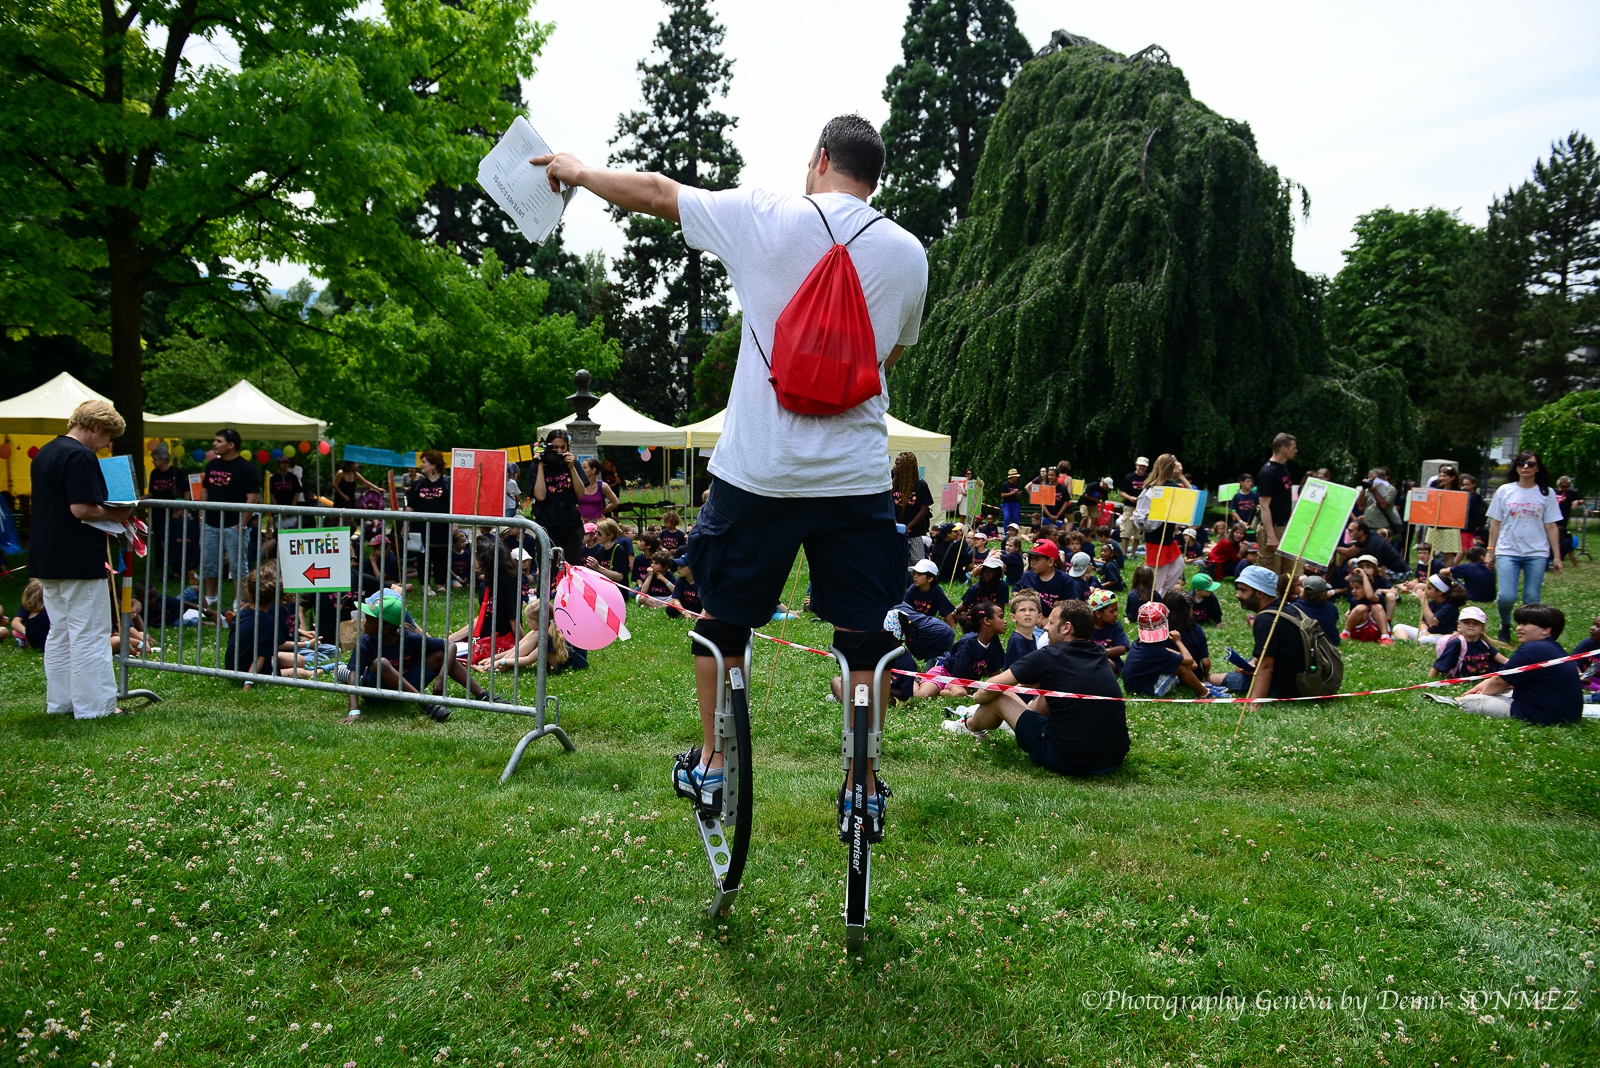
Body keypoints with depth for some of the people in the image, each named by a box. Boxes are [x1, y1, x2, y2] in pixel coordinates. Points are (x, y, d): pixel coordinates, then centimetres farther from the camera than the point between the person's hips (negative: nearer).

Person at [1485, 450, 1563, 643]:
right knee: (1507, 596, -11)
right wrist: (1490, 551, 4)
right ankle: (1505, 626, 18)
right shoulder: (1505, 491, 5)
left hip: (1537, 553, 1)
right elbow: (1495, 523, 8)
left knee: (1532, 599, -2)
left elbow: (1551, 527, 4)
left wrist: (1557, 556, 1)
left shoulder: (1546, 493, 5)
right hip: (1507, 551, 0)